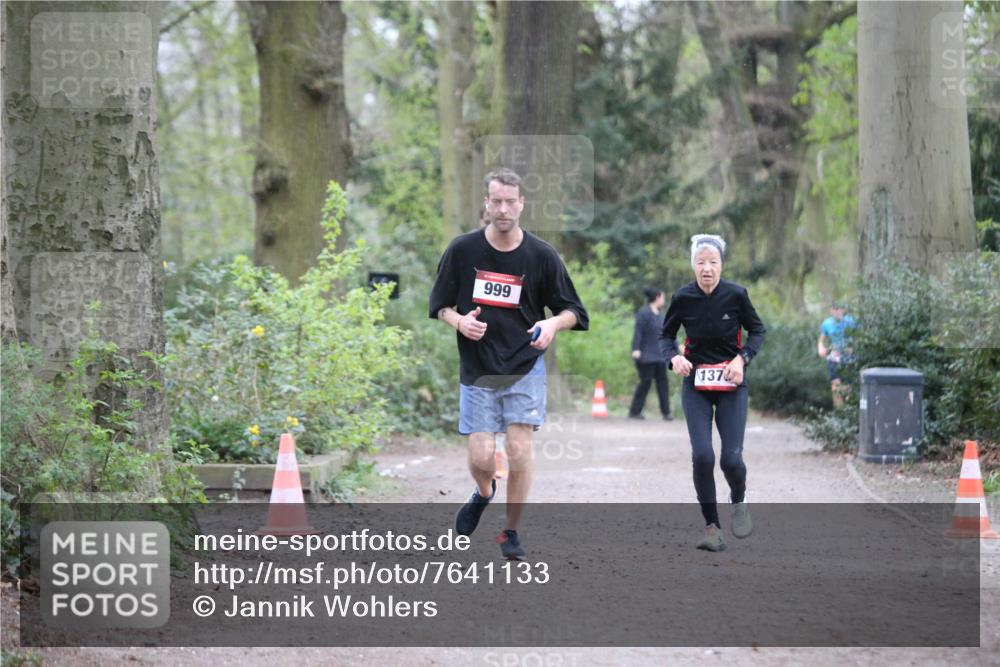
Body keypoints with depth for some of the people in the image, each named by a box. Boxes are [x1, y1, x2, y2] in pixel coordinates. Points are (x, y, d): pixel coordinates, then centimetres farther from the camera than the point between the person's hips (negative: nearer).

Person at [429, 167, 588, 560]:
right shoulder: (462, 250, -3)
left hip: (525, 368, 0)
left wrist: (552, 325, -19)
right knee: (481, 457, -4)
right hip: (477, 370, 1)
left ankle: (511, 533, 11)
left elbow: (571, 310, 3)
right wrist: (459, 321, -14)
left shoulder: (541, 255, -5)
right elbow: (440, 305, 7)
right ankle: (483, 495, 32)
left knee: (519, 453, -8)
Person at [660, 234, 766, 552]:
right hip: (696, 385, 1)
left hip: (731, 384, -1)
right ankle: (712, 526, 0)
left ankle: (738, 502, 27)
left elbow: (757, 330, 5)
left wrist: (742, 359, -12)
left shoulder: (735, 295, -10)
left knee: (731, 459, -8)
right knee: (702, 455, -14)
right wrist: (674, 357, -14)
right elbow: (666, 335, 7)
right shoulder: (683, 298, -7)